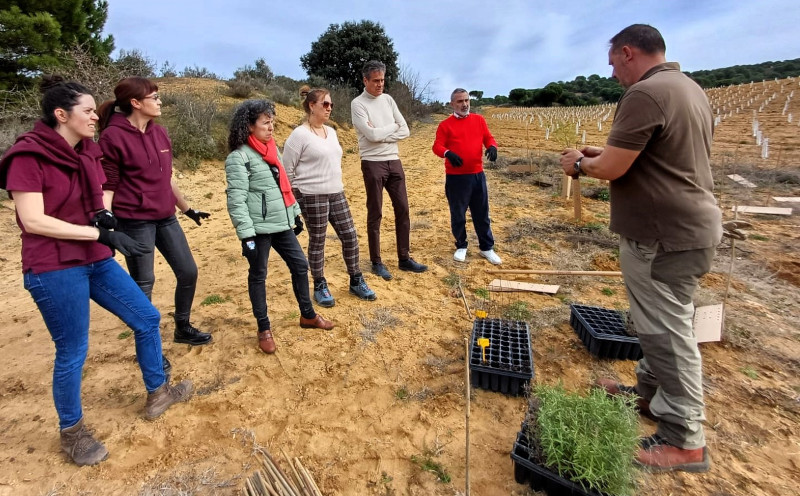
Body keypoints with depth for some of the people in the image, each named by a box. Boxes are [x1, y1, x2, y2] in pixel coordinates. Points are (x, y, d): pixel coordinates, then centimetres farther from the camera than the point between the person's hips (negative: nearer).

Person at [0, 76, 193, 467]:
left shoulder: (87, 152, 7)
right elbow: (32, 221, -19)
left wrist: (104, 214, -5)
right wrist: (102, 234, -23)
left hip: (95, 260, 7)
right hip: (53, 269, -7)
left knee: (147, 318, 10)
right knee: (72, 351, 4)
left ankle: (157, 394, 30)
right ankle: (71, 432, 29)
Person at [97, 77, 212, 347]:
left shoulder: (159, 132, 7)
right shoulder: (113, 136, -12)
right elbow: (107, 184, -10)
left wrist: (187, 208, 21)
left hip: (165, 218, 7)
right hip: (134, 222, -7)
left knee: (188, 271, 11)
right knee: (143, 283, 4)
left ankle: (183, 328, 32)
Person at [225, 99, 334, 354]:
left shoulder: (272, 149, 13)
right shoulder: (239, 157, -12)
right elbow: (236, 200, -16)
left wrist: (296, 213, 20)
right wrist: (246, 235, -20)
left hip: (282, 224, 8)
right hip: (258, 228, -8)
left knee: (300, 265, 13)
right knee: (258, 276, 7)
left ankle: (307, 315, 30)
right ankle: (264, 328, 22)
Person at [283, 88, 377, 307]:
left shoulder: (331, 132, 12)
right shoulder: (300, 134, -11)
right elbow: (286, 169, -9)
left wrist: (335, 186, 16)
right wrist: (296, 194, -4)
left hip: (337, 194, 7)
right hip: (312, 197, -7)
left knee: (350, 236, 6)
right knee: (317, 242, 3)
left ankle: (356, 281, 21)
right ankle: (320, 287, 20)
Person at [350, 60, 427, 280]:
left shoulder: (388, 99, 11)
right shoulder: (358, 103, -5)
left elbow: (404, 131, 4)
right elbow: (372, 135, -17)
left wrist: (381, 135, -9)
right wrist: (392, 126, -2)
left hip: (394, 161, 6)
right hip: (373, 163, -5)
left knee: (402, 209, 6)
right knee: (375, 214, 2)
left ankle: (404, 258, 18)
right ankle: (376, 262, 14)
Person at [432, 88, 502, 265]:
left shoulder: (479, 120, 10)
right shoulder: (445, 125, 0)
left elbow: (488, 137, 12)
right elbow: (437, 146, -5)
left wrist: (492, 147, -12)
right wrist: (448, 153, -26)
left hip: (477, 175, 3)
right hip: (455, 177, -3)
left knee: (482, 213, 10)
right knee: (458, 214, 7)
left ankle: (487, 248, 22)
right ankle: (461, 246, 25)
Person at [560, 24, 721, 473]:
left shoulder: (645, 94, -18)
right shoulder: (690, 88, 15)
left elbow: (610, 170, -20)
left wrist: (580, 163, 0)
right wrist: (608, 151, 17)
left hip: (664, 235, -10)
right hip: (690, 225, 10)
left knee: (669, 333, -1)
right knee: (661, 324, 21)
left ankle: (685, 441, 14)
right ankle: (651, 392, 38)